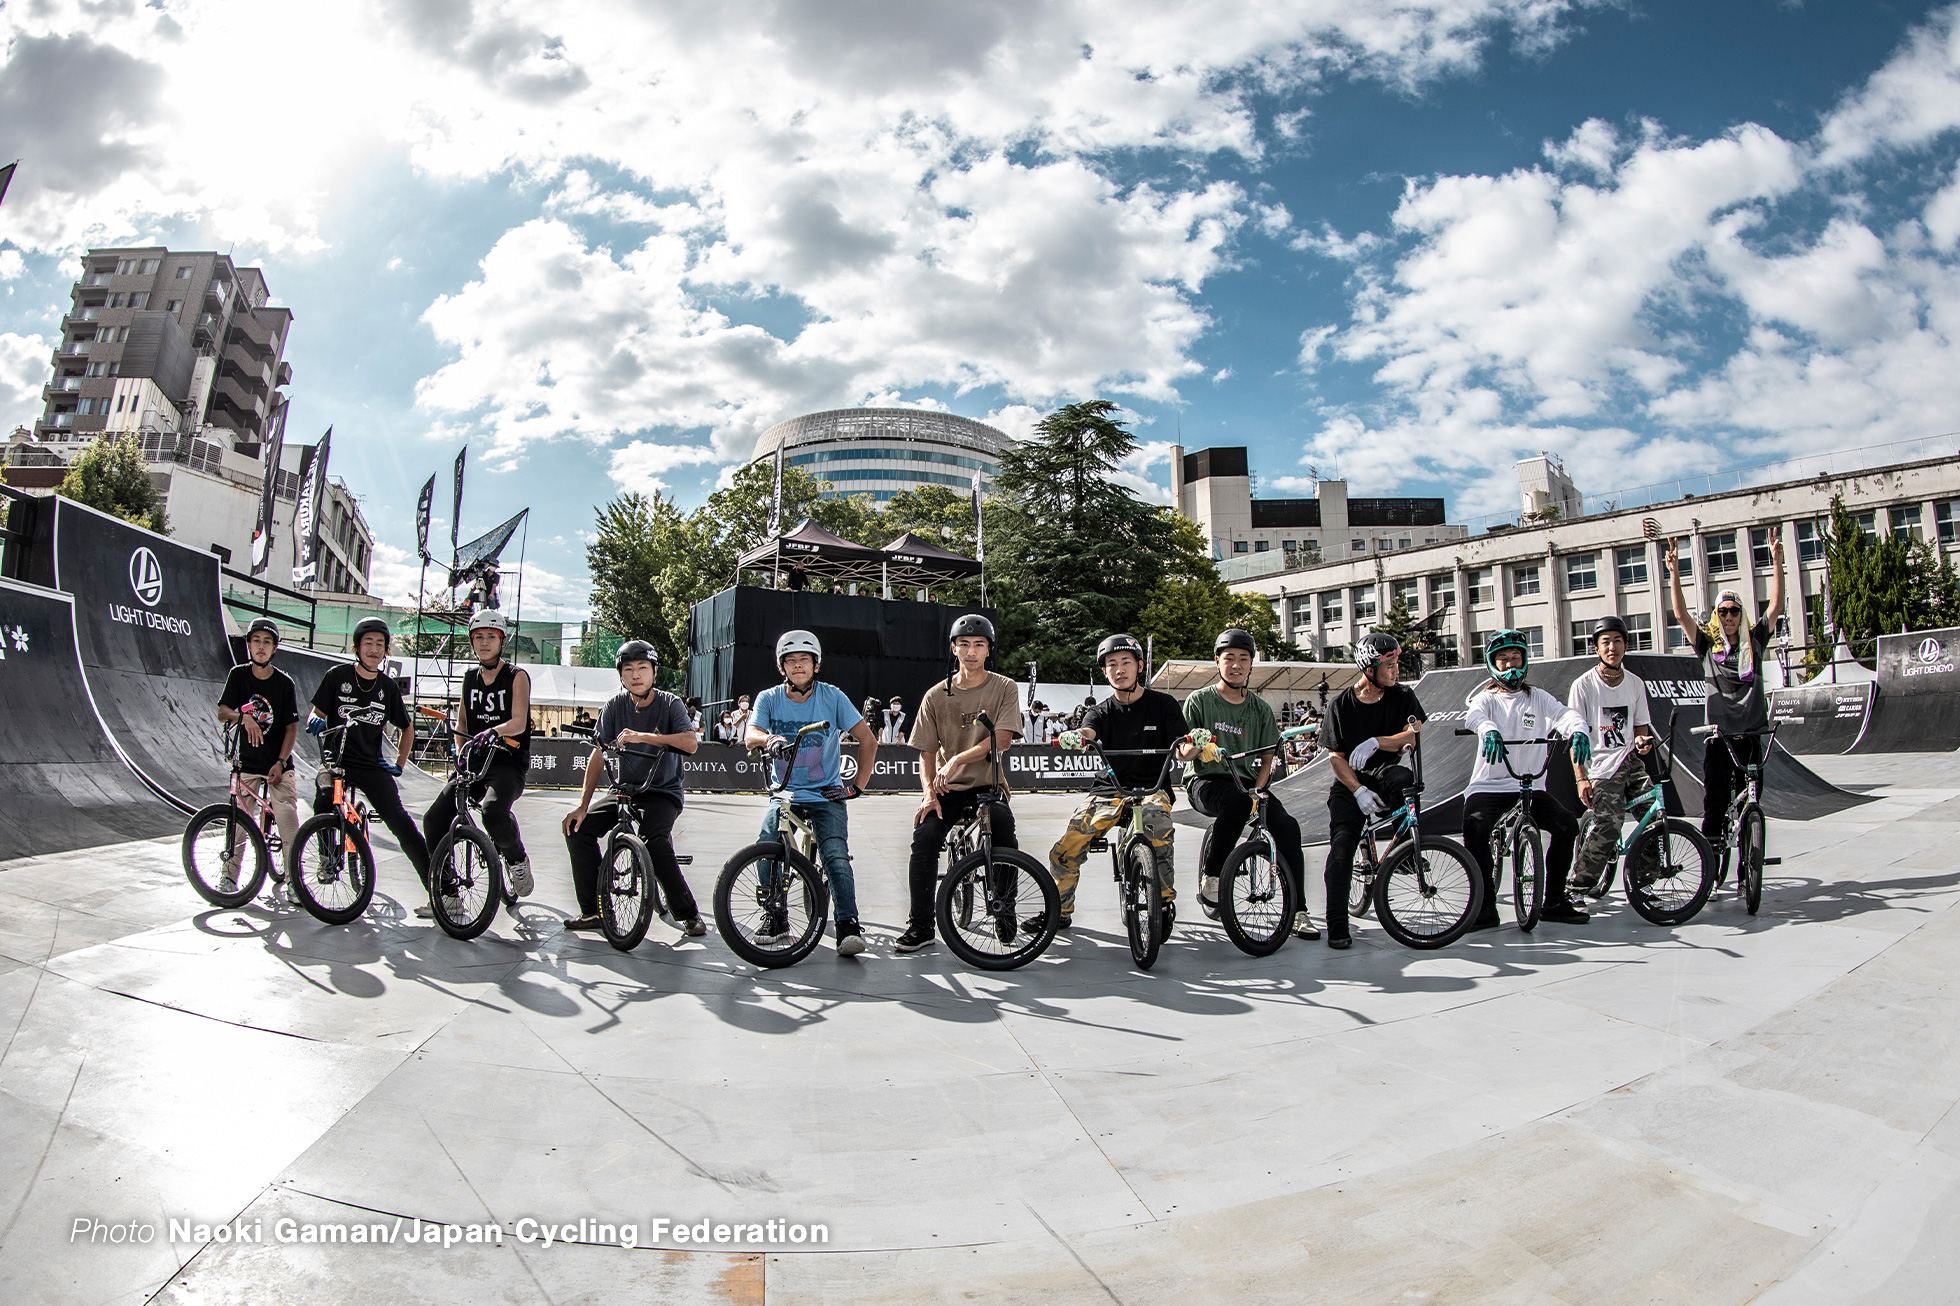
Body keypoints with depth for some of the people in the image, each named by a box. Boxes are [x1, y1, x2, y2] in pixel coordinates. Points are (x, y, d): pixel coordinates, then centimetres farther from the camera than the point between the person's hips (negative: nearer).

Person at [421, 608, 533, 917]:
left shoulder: (517, 676, -3)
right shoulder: (470, 677, 13)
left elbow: (518, 722, -15)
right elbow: (462, 721, 17)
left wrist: (493, 732, -35)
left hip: (508, 763, -6)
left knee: (493, 810, -34)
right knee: (434, 819, -8)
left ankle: (517, 859, -4)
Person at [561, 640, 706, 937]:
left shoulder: (670, 704, -10)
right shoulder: (615, 707, -1)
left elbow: (691, 742, -28)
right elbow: (598, 756, -5)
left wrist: (643, 736, -41)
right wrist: (583, 805, -12)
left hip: (663, 792, -4)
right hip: (625, 790, 4)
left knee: (654, 839, -31)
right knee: (578, 827, -13)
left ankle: (688, 914, -18)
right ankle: (593, 910, 0)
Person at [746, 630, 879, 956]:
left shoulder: (832, 696, -4)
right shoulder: (769, 698, 0)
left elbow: (868, 739, 0)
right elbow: (751, 736, -16)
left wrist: (859, 784, -5)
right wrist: (770, 739, -39)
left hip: (826, 794, -1)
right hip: (784, 792, 1)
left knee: (836, 856, -21)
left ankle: (848, 927, -16)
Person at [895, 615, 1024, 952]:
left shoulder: (1004, 688, 0)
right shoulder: (936, 696, 4)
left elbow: (1001, 739, -14)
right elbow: (926, 752, 4)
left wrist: (957, 759, -23)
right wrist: (929, 793, -13)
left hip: (988, 786, -1)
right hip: (948, 788, 1)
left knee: (1005, 845, -25)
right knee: (924, 836, -24)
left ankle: (1005, 916, 2)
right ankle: (920, 925, -11)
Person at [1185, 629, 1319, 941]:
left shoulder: (1259, 708, 11)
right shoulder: (1200, 701, 1)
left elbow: (1268, 757, 11)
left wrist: (1257, 791, -6)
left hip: (1248, 783, 4)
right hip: (1207, 781, -3)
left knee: (1287, 826, -22)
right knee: (1237, 801, -37)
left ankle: (1298, 911, -13)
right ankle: (1210, 875, -17)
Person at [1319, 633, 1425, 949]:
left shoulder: (1403, 696, 1)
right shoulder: (1341, 704, -4)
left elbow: (1415, 734, -13)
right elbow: (1335, 756, -5)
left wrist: (1375, 742, -28)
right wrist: (1358, 790, -19)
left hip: (1384, 772, 1)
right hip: (1350, 784, 0)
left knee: (1404, 779, -36)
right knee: (1341, 845, -16)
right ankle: (1337, 925, -8)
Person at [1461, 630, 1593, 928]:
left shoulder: (1537, 698, 12)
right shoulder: (1486, 698, 6)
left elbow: (1563, 714, -8)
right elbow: (1474, 716, -18)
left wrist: (1578, 731, -33)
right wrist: (1489, 731, -43)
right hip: (1488, 786, -2)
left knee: (1567, 824, -19)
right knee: (1475, 828, -29)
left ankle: (1554, 901, 0)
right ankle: (1486, 906, -15)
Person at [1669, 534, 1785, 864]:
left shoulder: (1754, 641, 8)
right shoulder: (1708, 644, 4)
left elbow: (1776, 607, 0)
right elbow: (1681, 614, -5)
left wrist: (1777, 561, -6)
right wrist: (1674, 572, -15)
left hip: (1751, 734, 1)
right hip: (1719, 736, -1)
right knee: (1714, 802, -4)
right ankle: (1711, 852, 5)